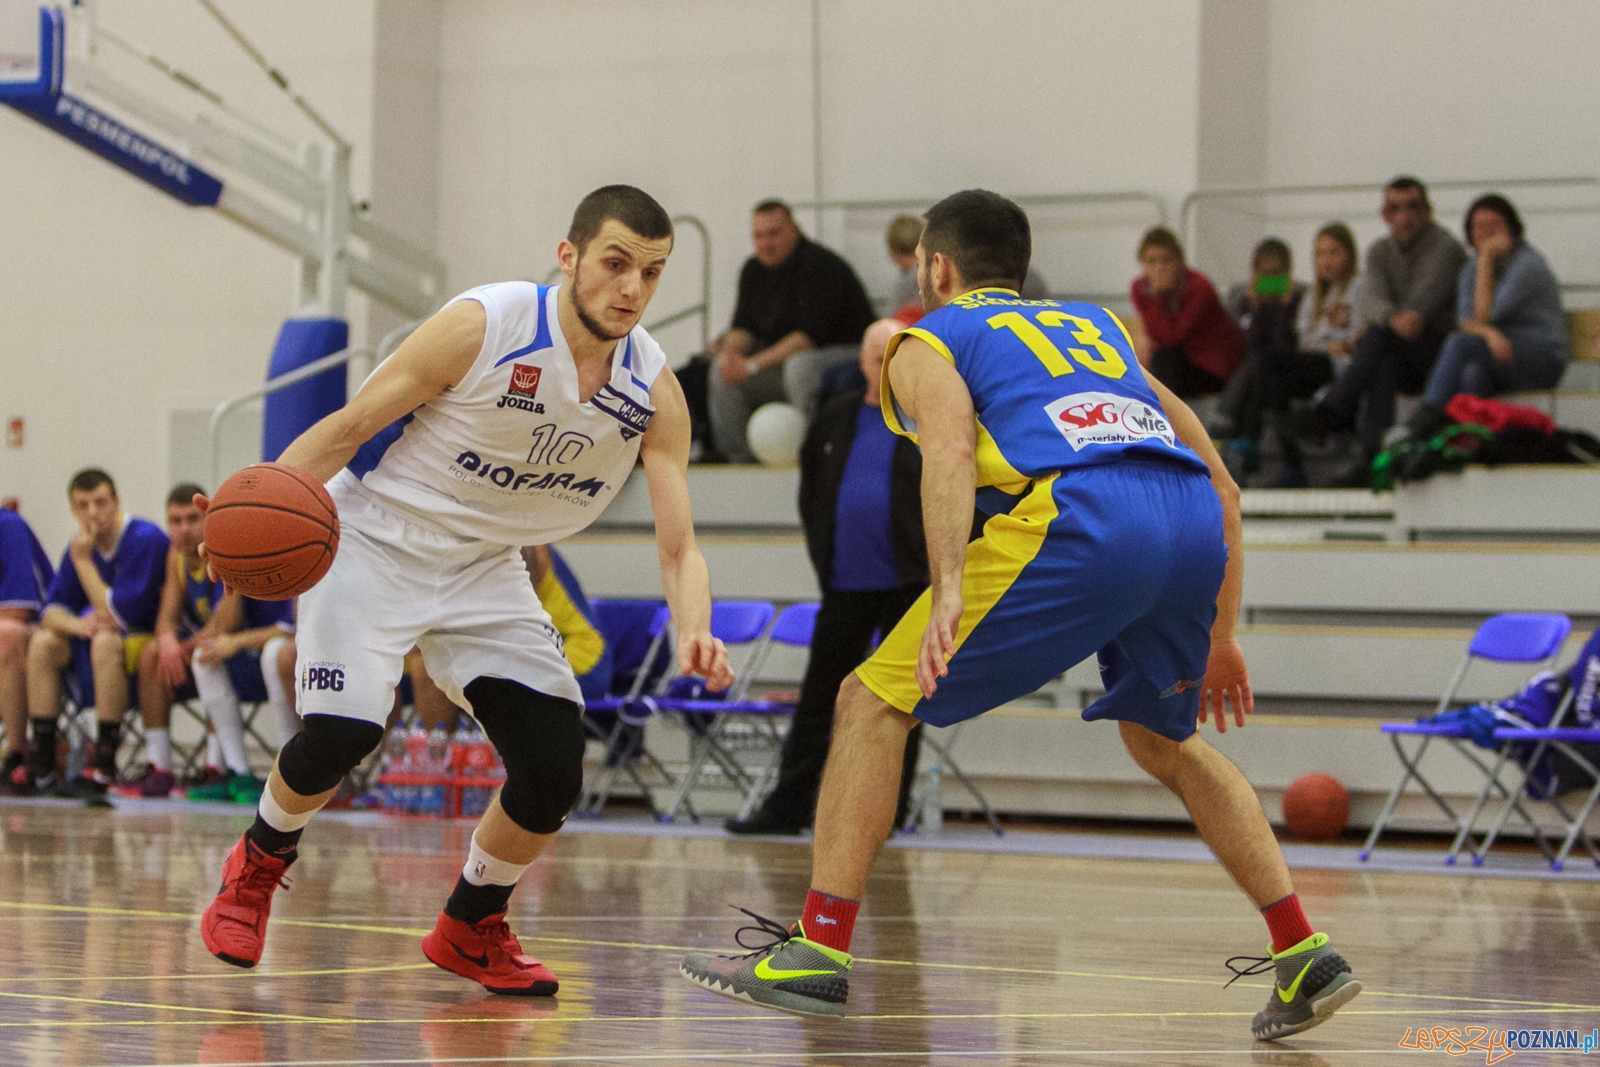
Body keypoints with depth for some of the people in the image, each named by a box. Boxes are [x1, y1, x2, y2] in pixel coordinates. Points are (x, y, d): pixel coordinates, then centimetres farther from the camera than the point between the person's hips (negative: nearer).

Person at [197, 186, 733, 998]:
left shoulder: (654, 394, -9)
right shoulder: (484, 327, -23)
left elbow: (678, 545, -8)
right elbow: (349, 426, -17)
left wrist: (694, 636, -30)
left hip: (485, 567, 5)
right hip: (373, 537, -4)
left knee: (555, 770, -8)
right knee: (344, 730, -24)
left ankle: (471, 929, 19)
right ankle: (259, 863, 9)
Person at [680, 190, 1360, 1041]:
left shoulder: (928, 342, 21)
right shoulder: (1095, 329, 38)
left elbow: (950, 446, -4)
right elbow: (1217, 480, 33)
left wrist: (949, 595, -17)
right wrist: (1218, 636, 38)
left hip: (1080, 514, -6)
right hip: (1197, 523, 6)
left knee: (874, 702, 7)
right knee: (1164, 742, 30)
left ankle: (818, 948, 0)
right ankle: (1304, 956, 21)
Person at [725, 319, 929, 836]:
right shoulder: (835, 419, 10)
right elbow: (811, 489, 20)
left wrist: (939, 562, -7)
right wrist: (823, 552, 11)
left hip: (909, 583, -4)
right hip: (845, 585, 4)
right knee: (819, 696, 5)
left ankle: (885, 809, 8)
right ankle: (788, 807, 7)